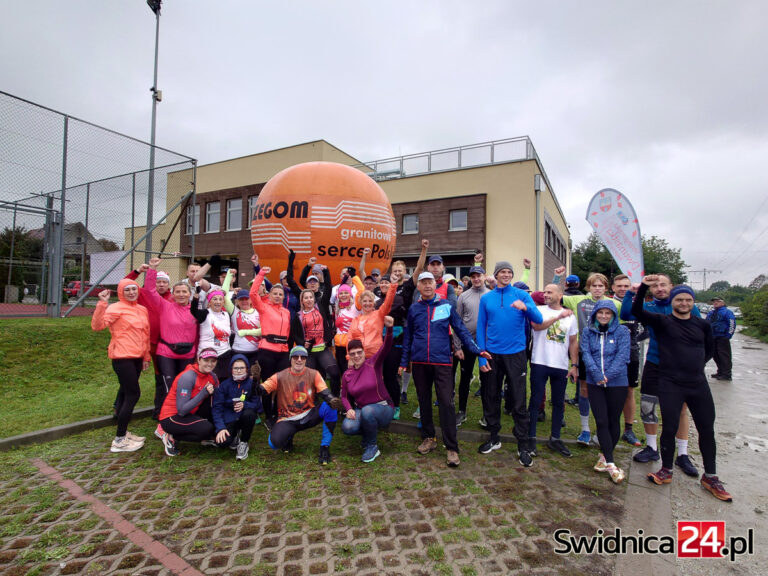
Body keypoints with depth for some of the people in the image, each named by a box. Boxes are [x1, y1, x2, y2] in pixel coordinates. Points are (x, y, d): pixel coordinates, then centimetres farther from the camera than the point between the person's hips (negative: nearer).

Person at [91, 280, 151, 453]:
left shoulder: (143, 310, 12)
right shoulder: (116, 308, -7)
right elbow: (97, 325, -21)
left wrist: (146, 357, 17)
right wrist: (102, 304, -29)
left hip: (137, 358, 7)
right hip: (122, 358, -7)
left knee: (127, 394, 13)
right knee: (133, 394, -8)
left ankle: (122, 433, 23)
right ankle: (119, 440, 1)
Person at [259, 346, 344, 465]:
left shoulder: (313, 374, -2)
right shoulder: (280, 377, -5)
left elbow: (324, 392, -13)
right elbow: (261, 390, -12)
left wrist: (332, 401, -36)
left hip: (309, 416, 1)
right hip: (288, 420, -1)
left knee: (330, 407, -27)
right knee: (274, 442, -30)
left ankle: (325, 448, -13)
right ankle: (288, 437, 11)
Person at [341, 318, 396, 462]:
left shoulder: (374, 363, -10)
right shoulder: (347, 375, 2)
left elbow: (386, 348, -27)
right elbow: (344, 396, 13)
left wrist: (389, 328, -46)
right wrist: (349, 409, -10)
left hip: (383, 408, -3)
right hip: (361, 410, 4)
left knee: (367, 411, -37)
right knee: (347, 427, -27)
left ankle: (372, 447, -10)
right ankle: (369, 432, 10)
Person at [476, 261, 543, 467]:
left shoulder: (522, 295, 1)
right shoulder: (486, 298, 6)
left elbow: (539, 320, -8)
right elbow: (481, 328, 5)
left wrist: (525, 307, -28)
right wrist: (481, 356, -2)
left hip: (515, 354, -2)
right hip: (492, 355, 2)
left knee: (519, 402, 1)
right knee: (491, 398, 11)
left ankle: (523, 446, 14)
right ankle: (494, 438, 28)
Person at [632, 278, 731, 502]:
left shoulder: (702, 324, 8)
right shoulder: (662, 321, -3)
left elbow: (709, 348, 24)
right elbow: (637, 311, -18)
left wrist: (697, 364, 11)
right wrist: (644, 287, -30)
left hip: (698, 384, 4)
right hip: (670, 384, -4)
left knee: (707, 429, 9)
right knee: (670, 428, 0)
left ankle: (710, 477, 25)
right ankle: (666, 471, 19)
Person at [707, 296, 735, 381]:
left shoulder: (726, 312, -4)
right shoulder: (711, 313, 17)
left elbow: (732, 324, -12)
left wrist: (728, 335, -14)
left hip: (722, 338, -8)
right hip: (712, 338, 8)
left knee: (724, 356, -7)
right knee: (715, 355, 12)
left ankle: (727, 375, -3)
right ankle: (720, 372, 23)